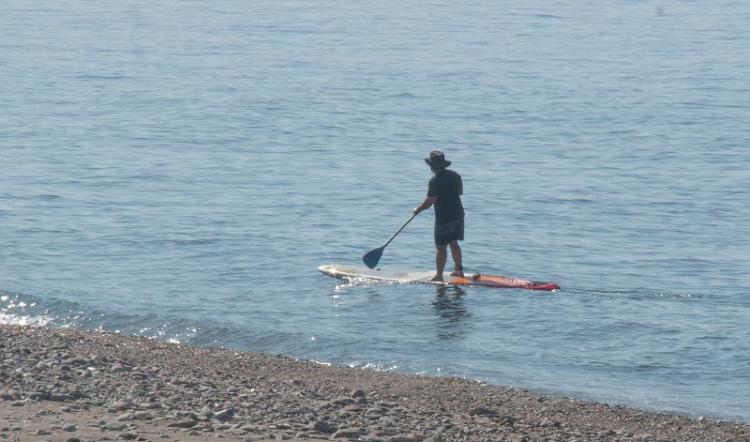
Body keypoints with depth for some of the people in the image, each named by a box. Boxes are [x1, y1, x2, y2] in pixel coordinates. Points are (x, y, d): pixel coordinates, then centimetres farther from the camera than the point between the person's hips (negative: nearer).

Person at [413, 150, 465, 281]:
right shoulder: (455, 175, 3)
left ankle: (439, 275, -2)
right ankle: (459, 269, 26)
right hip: (458, 215, 7)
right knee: (454, 243, 21)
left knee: (441, 247, -2)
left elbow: (430, 200, -20)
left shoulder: (435, 180, -19)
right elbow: (460, 191, 17)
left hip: (443, 218, -7)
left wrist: (418, 209, -5)